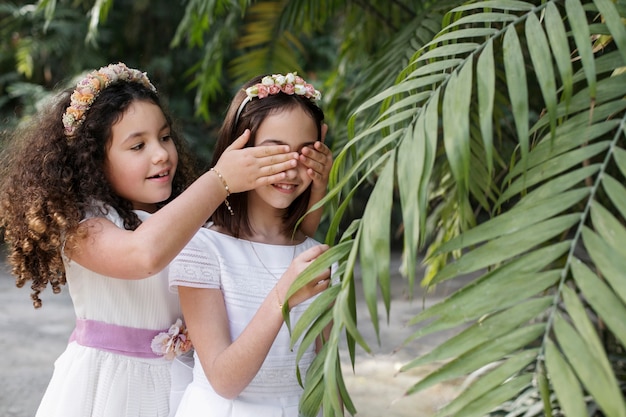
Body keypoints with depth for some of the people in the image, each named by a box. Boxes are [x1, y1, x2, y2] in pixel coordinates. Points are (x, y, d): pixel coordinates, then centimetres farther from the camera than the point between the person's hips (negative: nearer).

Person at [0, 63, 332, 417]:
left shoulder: (191, 217, 1)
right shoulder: (78, 223, -16)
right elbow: (145, 254, -37)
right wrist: (221, 180, -34)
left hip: (181, 382, 5)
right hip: (109, 385, -5)